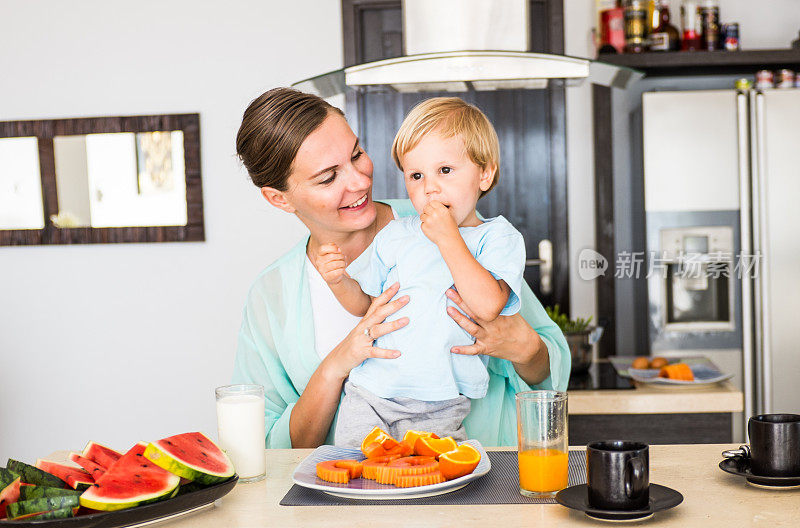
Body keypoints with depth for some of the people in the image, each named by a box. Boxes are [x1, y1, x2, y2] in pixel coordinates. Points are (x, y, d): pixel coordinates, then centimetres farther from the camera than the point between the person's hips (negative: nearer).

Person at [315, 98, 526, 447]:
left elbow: (488, 305, -19)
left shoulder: (500, 238, -1)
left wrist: (448, 237, -16)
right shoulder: (395, 235, 11)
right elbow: (363, 302, 19)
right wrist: (339, 281, -3)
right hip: (370, 393, 3)